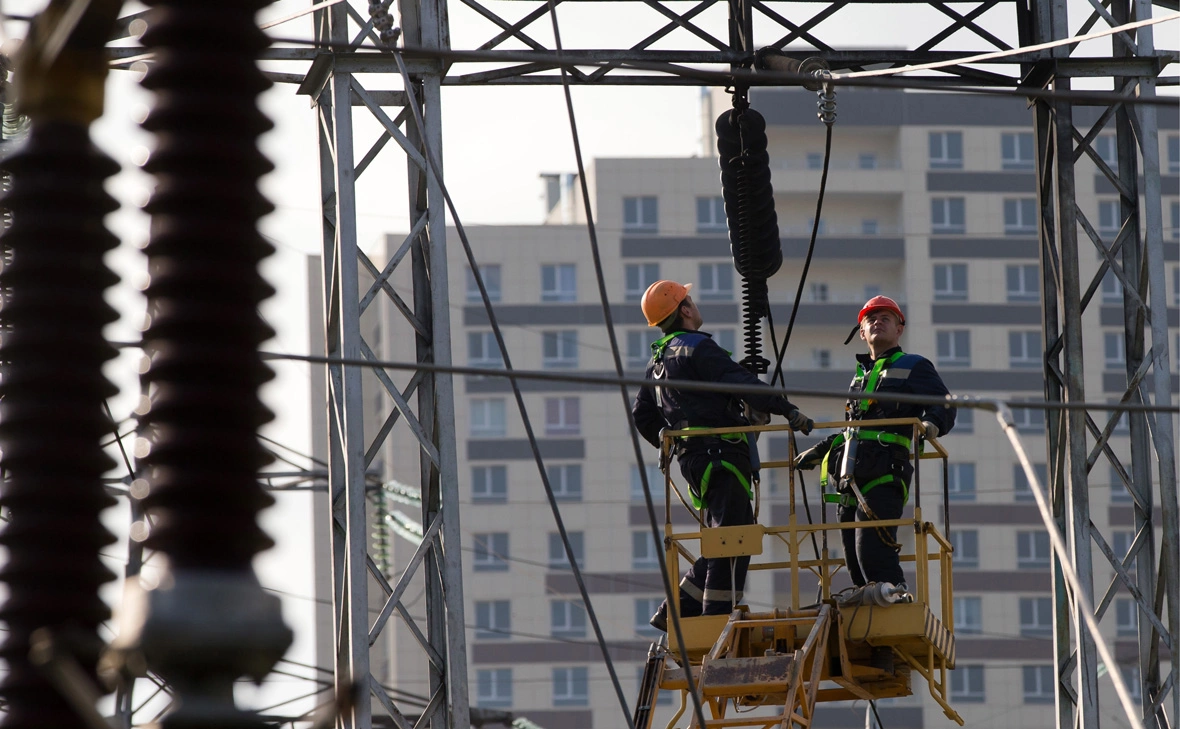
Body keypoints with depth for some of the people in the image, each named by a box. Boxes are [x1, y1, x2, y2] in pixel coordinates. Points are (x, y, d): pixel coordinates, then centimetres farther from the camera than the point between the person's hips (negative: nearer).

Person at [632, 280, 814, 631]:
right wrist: (788, 410, -18)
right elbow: (742, 384, -18)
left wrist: (674, 444, 34)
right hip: (720, 453, -9)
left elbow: (643, 417, 26)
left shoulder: (658, 361, 20)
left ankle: (678, 612, 9)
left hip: (692, 455, 9)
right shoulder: (698, 347, -9)